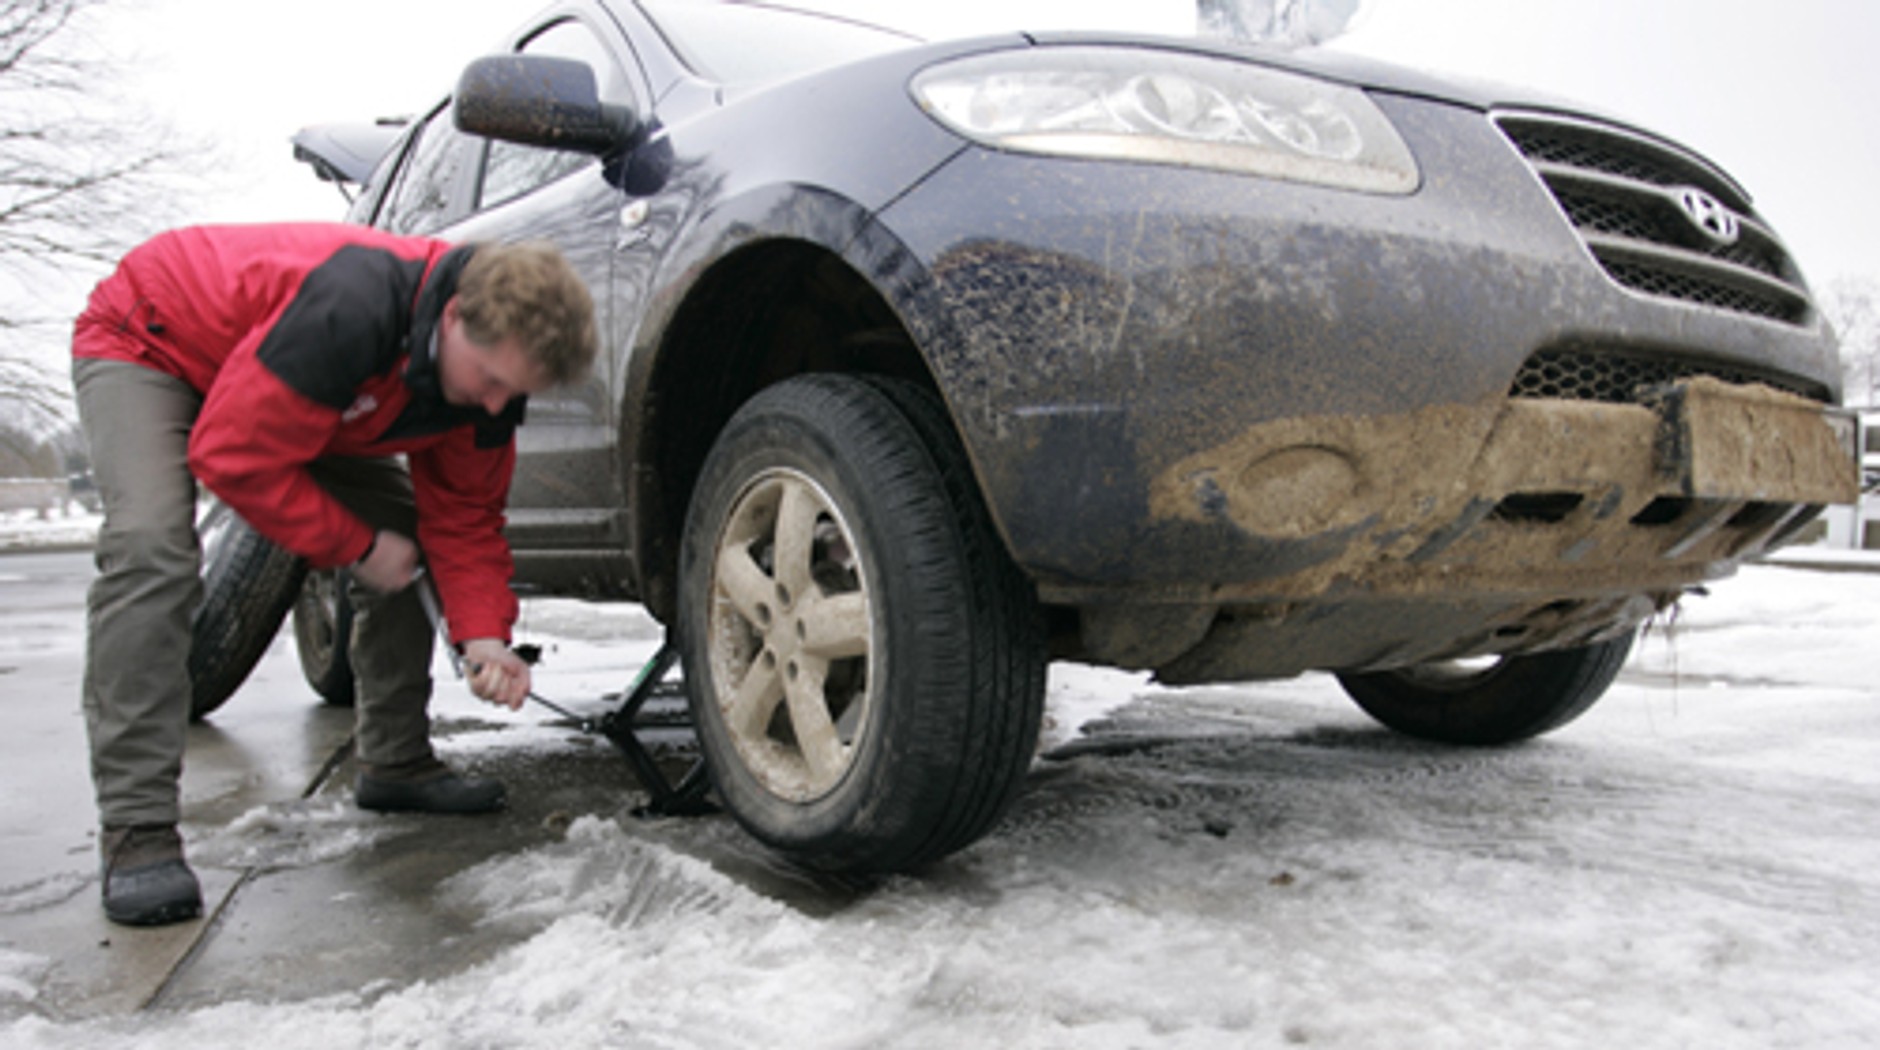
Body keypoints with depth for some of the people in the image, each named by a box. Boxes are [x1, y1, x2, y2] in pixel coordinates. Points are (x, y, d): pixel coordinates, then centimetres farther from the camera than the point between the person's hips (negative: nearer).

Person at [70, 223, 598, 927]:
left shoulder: (492, 361, -18)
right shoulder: (350, 309, -43)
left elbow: (464, 515, -9)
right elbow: (233, 456, -35)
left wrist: (483, 634, -23)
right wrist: (359, 547, -26)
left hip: (300, 389, 7)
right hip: (146, 341, -7)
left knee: (411, 531, -3)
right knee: (152, 547, -29)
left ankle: (394, 762, 10)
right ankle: (136, 828, -22)